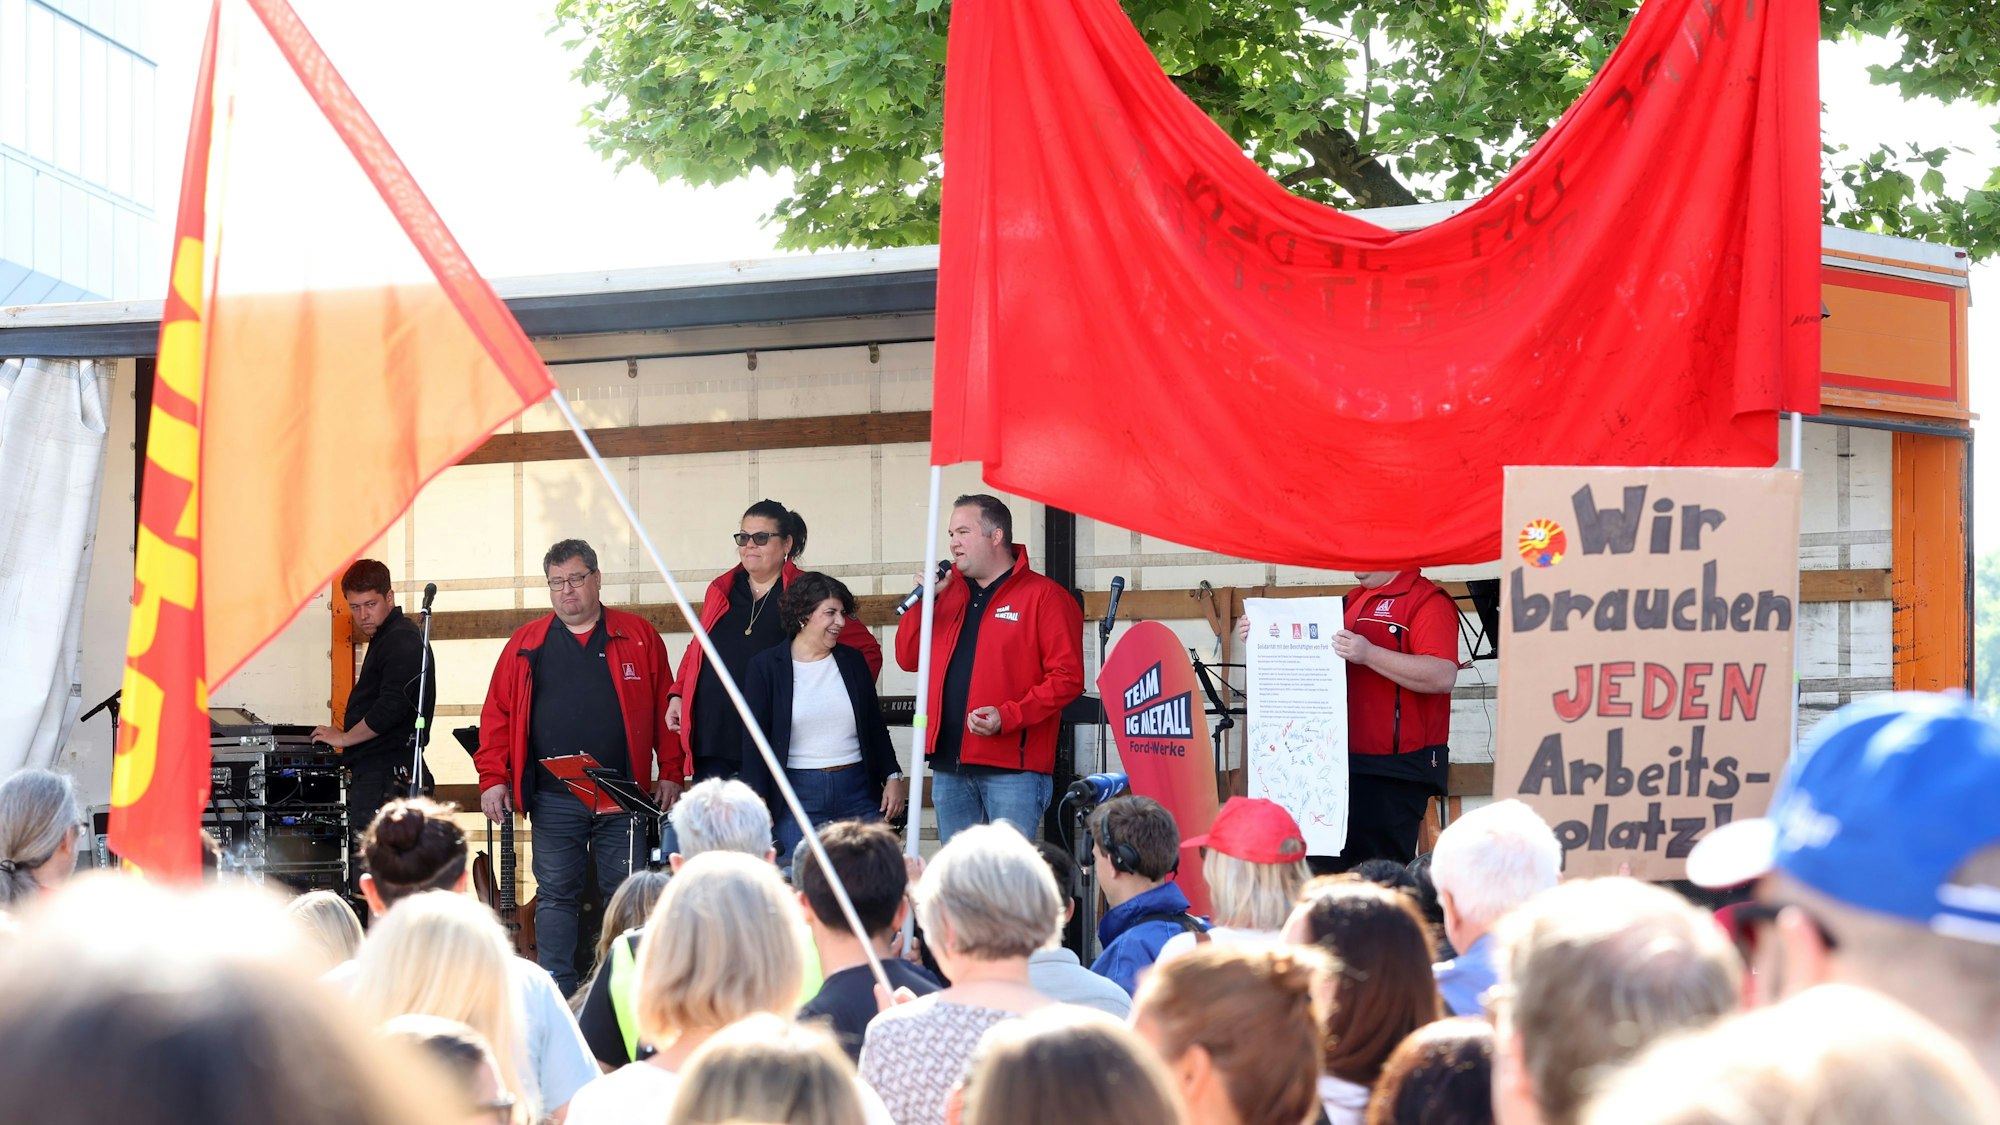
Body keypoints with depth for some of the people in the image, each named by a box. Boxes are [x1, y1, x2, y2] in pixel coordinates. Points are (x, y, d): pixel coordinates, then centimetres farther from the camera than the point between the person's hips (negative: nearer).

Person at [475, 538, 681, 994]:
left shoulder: (639, 637, 6)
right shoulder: (526, 645, 9)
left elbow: (665, 708, 4)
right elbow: (497, 714, 6)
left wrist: (670, 772, -3)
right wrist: (492, 778, -3)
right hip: (553, 798, 1)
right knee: (555, 896, 4)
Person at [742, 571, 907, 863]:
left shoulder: (852, 660, 11)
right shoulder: (766, 666, 1)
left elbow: (876, 726, 17)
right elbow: (754, 739, -1)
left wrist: (892, 776, 7)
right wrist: (758, 801, -8)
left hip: (858, 793, 3)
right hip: (798, 795, -3)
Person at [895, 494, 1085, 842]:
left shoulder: (1044, 596, -3)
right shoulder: (949, 594, 17)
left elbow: (1067, 677, -10)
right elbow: (908, 658, 15)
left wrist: (1008, 717, -21)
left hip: (1013, 765, -6)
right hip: (949, 767, 7)